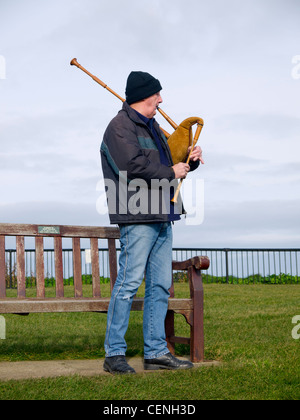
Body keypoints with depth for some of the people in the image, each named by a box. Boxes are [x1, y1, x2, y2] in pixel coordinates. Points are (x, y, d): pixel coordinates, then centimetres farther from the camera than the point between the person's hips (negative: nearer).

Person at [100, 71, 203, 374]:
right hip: (138, 218, -9)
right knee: (129, 283, -9)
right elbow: (132, 166, -19)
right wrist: (170, 173, -10)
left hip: (162, 218, 9)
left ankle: (156, 352, 13)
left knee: (160, 286, 8)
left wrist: (190, 161, 10)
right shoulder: (121, 126, -5)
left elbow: (167, 164, 29)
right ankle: (114, 354, -2)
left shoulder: (153, 128, 25)